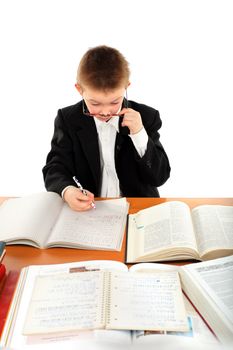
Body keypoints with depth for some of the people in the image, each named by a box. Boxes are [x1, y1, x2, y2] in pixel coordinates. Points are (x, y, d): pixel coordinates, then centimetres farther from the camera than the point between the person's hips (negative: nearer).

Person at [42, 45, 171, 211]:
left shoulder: (147, 117, -4)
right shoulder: (68, 120, -2)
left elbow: (160, 177, -6)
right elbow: (55, 169, -5)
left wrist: (139, 134, -18)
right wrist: (66, 191, -26)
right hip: (85, 209, 1)